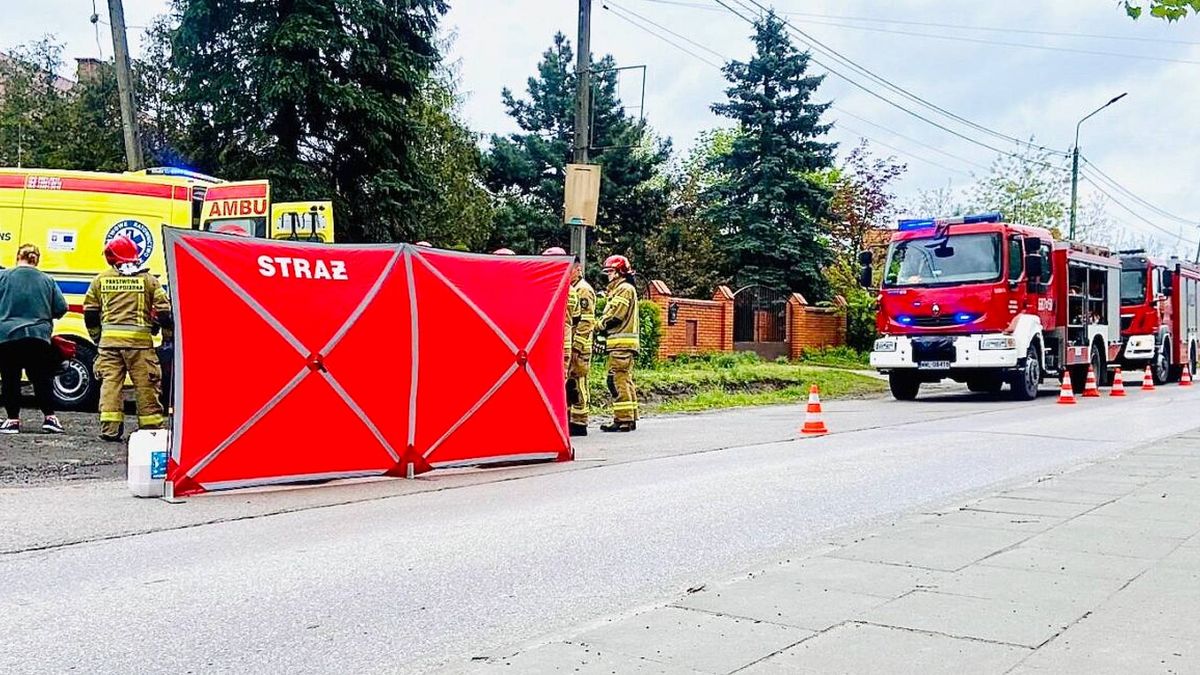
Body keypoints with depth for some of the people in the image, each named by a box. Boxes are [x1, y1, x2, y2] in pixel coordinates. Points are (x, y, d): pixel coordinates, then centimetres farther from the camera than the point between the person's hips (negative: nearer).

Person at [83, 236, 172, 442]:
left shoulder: (101, 279, 9)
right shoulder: (148, 280, 5)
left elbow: (90, 313, 12)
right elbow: (164, 311, 2)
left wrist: (96, 337, 25)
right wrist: (168, 334, 16)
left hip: (109, 338, 1)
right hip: (140, 339, -1)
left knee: (110, 382, 4)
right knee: (146, 384, 4)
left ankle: (110, 428, -2)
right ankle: (151, 428, 8)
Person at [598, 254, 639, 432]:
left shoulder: (624, 289, -9)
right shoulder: (618, 289, 24)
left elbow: (615, 316, -17)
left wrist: (600, 326, -3)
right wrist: (604, 329, 7)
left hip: (621, 344, -11)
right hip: (623, 343, 11)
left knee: (618, 381, -12)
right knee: (625, 381, 13)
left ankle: (622, 419, -13)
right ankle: (630, 418, 17)